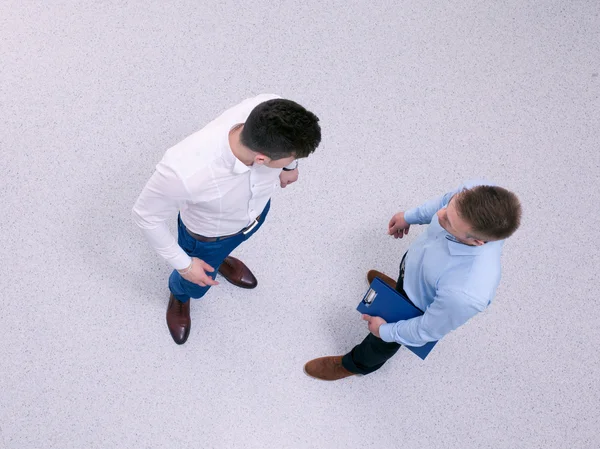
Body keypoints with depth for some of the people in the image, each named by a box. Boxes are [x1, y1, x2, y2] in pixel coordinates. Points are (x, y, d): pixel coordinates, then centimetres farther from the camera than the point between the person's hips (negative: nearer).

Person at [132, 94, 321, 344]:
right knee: (195, 285, 30)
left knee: (224, 249, 39)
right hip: (208, 233, -3)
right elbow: (146, 216, -28)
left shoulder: (270, 112, -38)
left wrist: (289, 166, 9)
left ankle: (219, 259, 75)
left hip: (257, 208, 3)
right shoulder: (184, 172, -49)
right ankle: (179, 296, 67)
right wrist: (183, 264, -15)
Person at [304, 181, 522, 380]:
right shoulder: (477, 191, -36)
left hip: (420, 309, -4)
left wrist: (386, 331, -9)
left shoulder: (467, 293, -49)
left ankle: (359, 363, 63)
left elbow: (428, 331, -27)